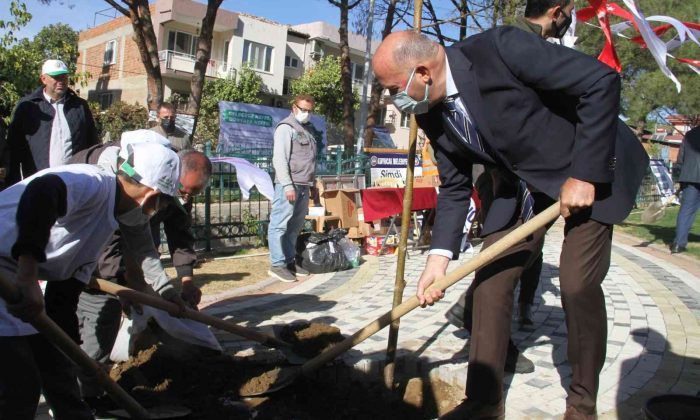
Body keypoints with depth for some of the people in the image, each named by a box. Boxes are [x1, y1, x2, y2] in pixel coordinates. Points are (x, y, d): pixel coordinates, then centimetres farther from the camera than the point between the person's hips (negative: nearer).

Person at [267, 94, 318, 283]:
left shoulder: (309, 129, 21)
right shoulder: (286, 127, -5)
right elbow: (279, 159, -13)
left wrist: (313, 183, 18)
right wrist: (287, 185, -19)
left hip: (304, 185, 8)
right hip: (289, 184, -8)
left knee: (295, 225, 12)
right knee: (280, 224, -5)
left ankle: (289, 261, 20)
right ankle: (277, 265, -2)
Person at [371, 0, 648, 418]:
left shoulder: (501, 48, -28)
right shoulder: (431, 114, -7)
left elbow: (602, 81, -25)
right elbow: (455, 187, 1)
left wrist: (584, 174, -26)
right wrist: (440, 255, -10)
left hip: (591, 170, -6)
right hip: (523, 186, 6)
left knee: (578, 284, -11)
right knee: (490, 281, -1)